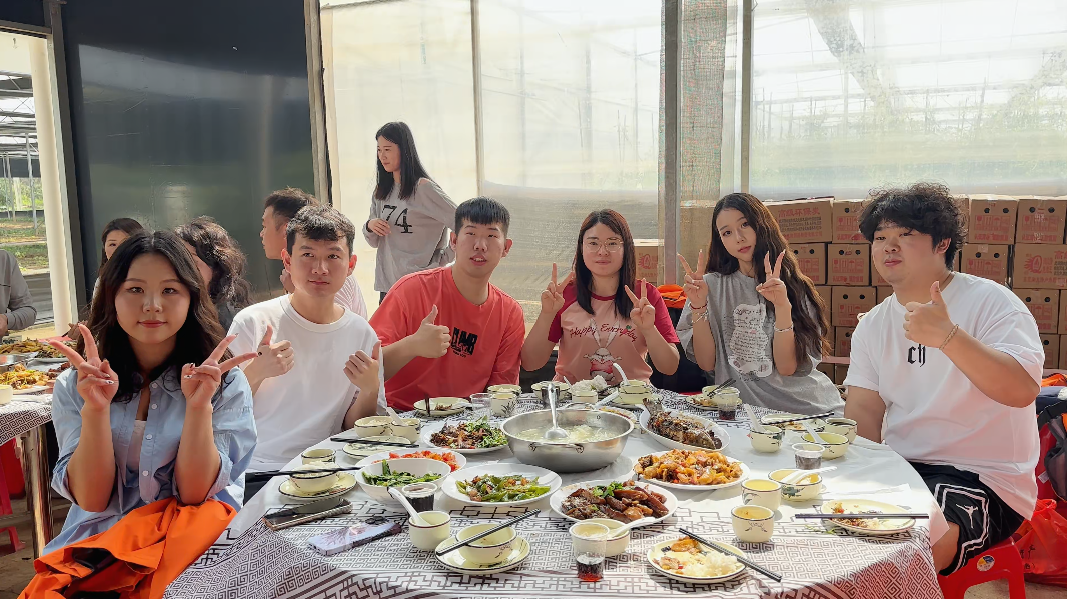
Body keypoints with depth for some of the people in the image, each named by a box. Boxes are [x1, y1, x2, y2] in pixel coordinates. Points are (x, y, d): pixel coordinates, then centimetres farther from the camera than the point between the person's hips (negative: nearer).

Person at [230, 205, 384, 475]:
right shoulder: (252, 322, -3)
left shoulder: (363, 334, 5)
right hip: (253, 470, -3)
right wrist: (255, 373, -17)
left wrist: (369, 390, -11)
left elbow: (353, 429, 9)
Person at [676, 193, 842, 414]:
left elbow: (787, 367, -6)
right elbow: (706, 363, -1)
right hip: (740, 406, 1)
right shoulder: (712, 286, 4)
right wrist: (698, 306, -11)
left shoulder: (797, 288, 3)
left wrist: (782, 307, -17)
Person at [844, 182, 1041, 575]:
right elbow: (864, 411, 5)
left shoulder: (990, 302, -9)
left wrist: (948, 336, -40)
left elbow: (1022, 390, -25)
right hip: (901, 469, 6)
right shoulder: (872, 325, 9)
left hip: (984, 479, -6)